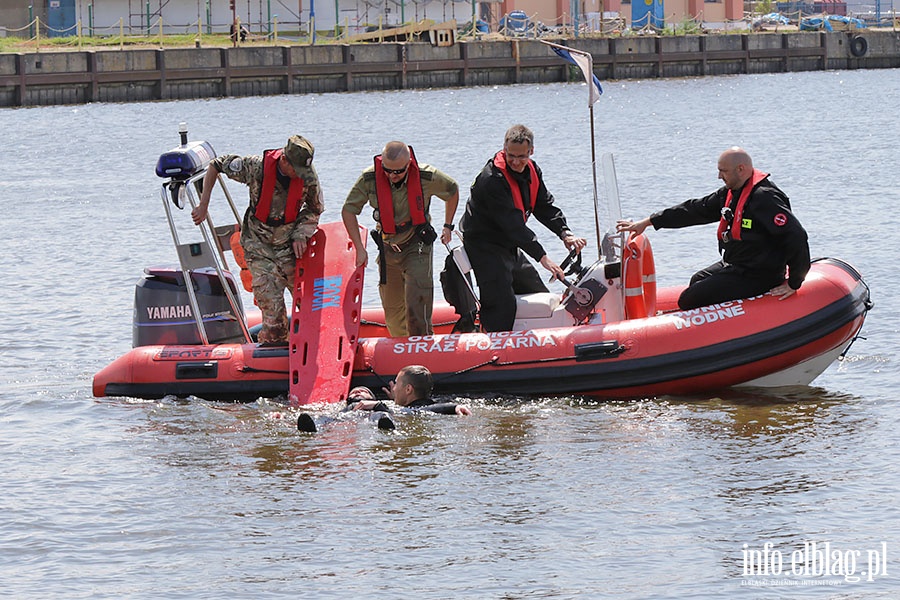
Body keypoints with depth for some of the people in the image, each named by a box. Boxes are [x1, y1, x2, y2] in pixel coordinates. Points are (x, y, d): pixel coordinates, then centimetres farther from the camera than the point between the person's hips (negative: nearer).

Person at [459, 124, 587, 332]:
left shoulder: (531, 170, 2)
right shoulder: (492, 180, -27)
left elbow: (545, 206, 7)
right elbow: (512, 224, -30)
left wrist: (565, 233, -12)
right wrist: (542, 257, -32)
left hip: (510, 246, 9)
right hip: (484, 245, -9)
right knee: (502, 303, -21)